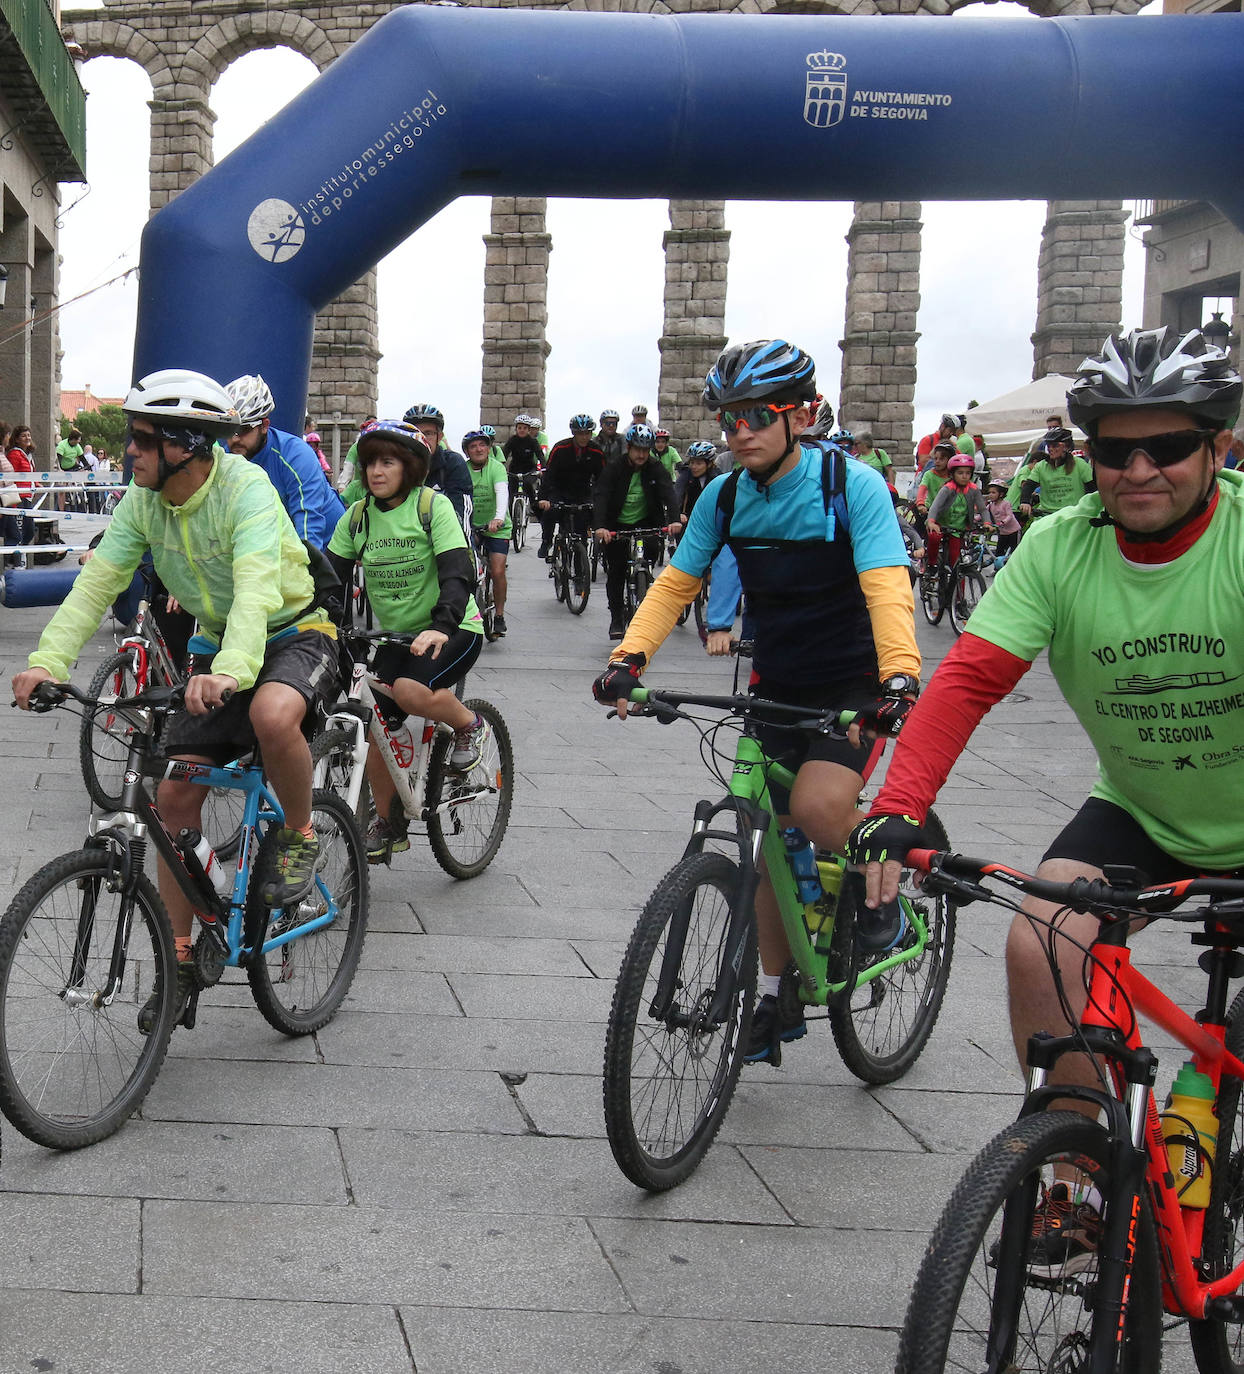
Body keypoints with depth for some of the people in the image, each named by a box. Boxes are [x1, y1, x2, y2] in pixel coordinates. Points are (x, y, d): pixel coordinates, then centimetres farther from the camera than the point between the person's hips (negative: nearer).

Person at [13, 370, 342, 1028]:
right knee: (176, 793, -3)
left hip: (296, 634, -6)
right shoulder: (143, 501, -6)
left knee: (272, 716, -40)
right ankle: (180, 958, 10)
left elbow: (256, 585, -41)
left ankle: (300, 838, -11)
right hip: (221, 648, 6)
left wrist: (230, 671, -58)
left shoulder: (245, 487, -26)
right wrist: (48, 660, -29)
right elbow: (97, 580, -12)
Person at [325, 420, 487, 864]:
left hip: (451, 631, -5)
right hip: (393, 635, 5)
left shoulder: (433, 506, -12)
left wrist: (442, 625, -40)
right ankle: (388, 823, 18)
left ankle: (470, 724, -4)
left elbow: (457, 573, -22)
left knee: (410, 691, -33)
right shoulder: (358, 516, 4)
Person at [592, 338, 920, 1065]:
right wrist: (629, 658, -18)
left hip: (853, 686, -5)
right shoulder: (725, 496, -3)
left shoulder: (852, 485, -18)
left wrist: (900, 675, -45)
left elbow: (887, 587, -29)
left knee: (818, 805, -29)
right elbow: (676, 584, -1)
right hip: (777, 686, 5)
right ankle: (779, 999, 23)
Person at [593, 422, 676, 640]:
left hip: (645, 523, 1)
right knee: (615, 573, -1)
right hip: (617, 527, -1)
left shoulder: (656, 468, -7)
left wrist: (673, 520, -39)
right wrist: (600, 526, -39)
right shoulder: (614, 468, -12)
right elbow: (601, 497, -22)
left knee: (652, 549, -26)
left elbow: (668, 494, -20)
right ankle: (616, 617, 12)